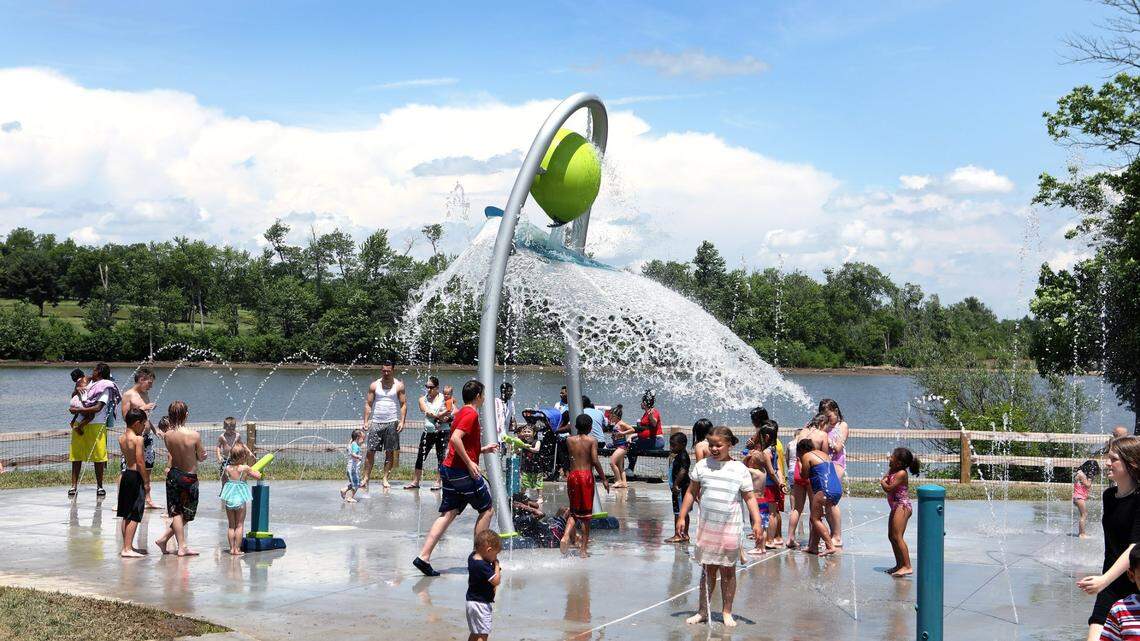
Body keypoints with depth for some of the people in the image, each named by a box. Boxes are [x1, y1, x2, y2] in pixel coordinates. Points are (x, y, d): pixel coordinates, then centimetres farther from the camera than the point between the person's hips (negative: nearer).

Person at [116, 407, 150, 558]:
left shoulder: (121, 438, 7)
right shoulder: (138, 439, -16)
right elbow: (140, 462, -19)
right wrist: (146, 482, -12)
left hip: (126, 474, 9)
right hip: (136, 477, -9)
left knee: (126, 515, 14)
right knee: (134, 516, -5)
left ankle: (127, 546, 22)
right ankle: (127, 549, -6)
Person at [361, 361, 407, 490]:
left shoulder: (398, 386, 3)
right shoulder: (374, 385, 6)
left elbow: (403, 404, 2)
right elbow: (368, 404, 7)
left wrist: (402, 421, -9)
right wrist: (366, 421, -2)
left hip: (392, 423, -1)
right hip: (376, 422, 1)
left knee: (390, 452, 1)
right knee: (370, 451, -3)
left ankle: (385, 478, 8)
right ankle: (366, 478, 1)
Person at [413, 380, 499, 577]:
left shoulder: (461, 413, 18)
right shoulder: (471, 414, -11)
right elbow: (455, 439, -25)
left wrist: (484, 449, 25)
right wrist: (470, 463, -23)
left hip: (448, 469, 9)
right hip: (463, 471, -9)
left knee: (448, 514, 5)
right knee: (487, 509, 6)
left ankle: (424, 556, -4)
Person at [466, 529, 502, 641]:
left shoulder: (472, 557, -1)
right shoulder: (483, 566, -28)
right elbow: (496, 581, -23)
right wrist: (496, 565, -13)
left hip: (471, 601, 9)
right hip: (481, 603, -9)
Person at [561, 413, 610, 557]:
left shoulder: (569, 440, 5)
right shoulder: (592, 440, -4)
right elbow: (595, 460, -11)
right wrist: (604, 479, -4)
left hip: (572, 475, 3)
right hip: (586, 475, -3)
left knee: (574, 511, 14)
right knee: (586, 513, 5)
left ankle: (566, 536, -11)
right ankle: (583, 548, 6)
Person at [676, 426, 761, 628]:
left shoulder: (740, 469, -2)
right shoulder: (702, 465, 3)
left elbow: (750, 497, -1)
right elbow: (691, 492, 9)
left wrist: (756, 522, -10)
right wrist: (682, 517, 5)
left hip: (730, 528, -2)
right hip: (706, 526, 2)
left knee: (728, 571, 5)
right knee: (708, 569, 8)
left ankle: (727, 612, 15)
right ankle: (702, 611, 17)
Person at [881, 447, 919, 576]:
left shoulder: (901, 474, -17)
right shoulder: (893, 471, 12)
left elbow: (888, 488, -20)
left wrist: (883, 482, -3)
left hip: (902, 506, -11)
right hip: (896, 507, 11)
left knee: (897, 536, -16)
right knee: (891, 536, 15)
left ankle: (907, 566, -19)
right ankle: (899, 565, 23)